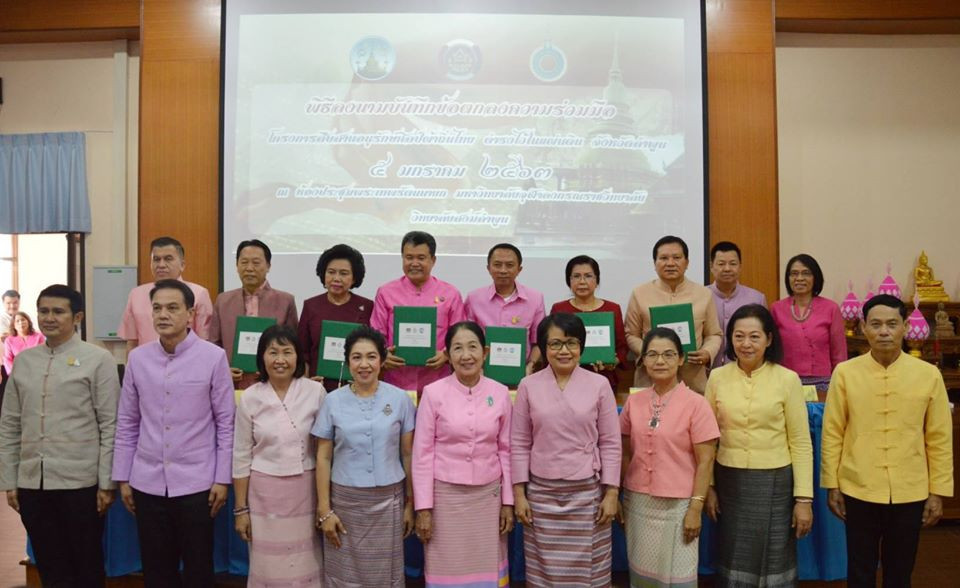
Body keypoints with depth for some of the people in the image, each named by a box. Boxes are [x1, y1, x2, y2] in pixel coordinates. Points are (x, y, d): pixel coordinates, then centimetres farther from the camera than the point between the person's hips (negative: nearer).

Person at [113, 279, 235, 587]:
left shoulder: (213, 357, -8)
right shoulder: (137, 358, 2)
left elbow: (226, 422, -5)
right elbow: (126, 423, 8)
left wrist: (222, 479, -6)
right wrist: (123, 477, 8)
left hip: (196, 482, -3)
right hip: (147, 483, 3)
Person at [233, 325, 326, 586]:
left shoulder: (315, 391, -6)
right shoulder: (250, 397, -5)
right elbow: (241, 457, 0)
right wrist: (240, 508, 1)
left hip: (305, 489, 0)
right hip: (264, 491, 0)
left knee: (306, 566, 9)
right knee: (269, 566, 9)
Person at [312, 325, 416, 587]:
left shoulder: (400, 399, -2)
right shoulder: (333, 401, -3)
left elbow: (408, 454, 3)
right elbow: (323, 459, 0)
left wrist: (410, 503, 3)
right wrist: (324, 510, -3)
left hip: (388, 501, 0)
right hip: (345, 501, 0)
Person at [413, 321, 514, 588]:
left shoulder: (500, 393, -1)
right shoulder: (433, 393, -8)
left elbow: (505, 450, 5)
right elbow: (423, 453, -6)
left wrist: (507, 501, 5)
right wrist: (424, 507, -7)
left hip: (488, 495, 2)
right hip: (446, 495, -2)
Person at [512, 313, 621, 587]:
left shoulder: (599, 385, -2)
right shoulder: (529, 385, -1)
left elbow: (610, 443, 1)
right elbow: (519, 444, 2)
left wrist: (611, 493, -2)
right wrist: (519, 494, 0)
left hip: (587, 491, 0)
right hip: (541, 492, 1)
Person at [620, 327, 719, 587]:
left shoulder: (695, 404, -9)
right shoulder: (633, 402, 3)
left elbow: (705, 462, -8)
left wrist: (695, 509, -11)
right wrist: (618, 497, 9)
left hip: (677, 505, -3)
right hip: (637, 502, 4)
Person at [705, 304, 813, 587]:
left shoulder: (787, 379, -7)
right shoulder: (717, 377, -1)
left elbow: (800, 443, -5)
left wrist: (804, 498, -7)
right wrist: (708, 487, 4)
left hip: (774, 483, -2)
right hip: (729, 481, 2)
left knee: (774, 562, 10)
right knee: (732, 562, 13)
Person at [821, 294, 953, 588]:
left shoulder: (928, 374, -4)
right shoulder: (845, 372, -6)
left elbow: (939, 439, 1)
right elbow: (832, 434, -1)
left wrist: (938, 492, 1)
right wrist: (832, 485, 0)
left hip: (910, 493, 1)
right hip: (858, 491, 0)